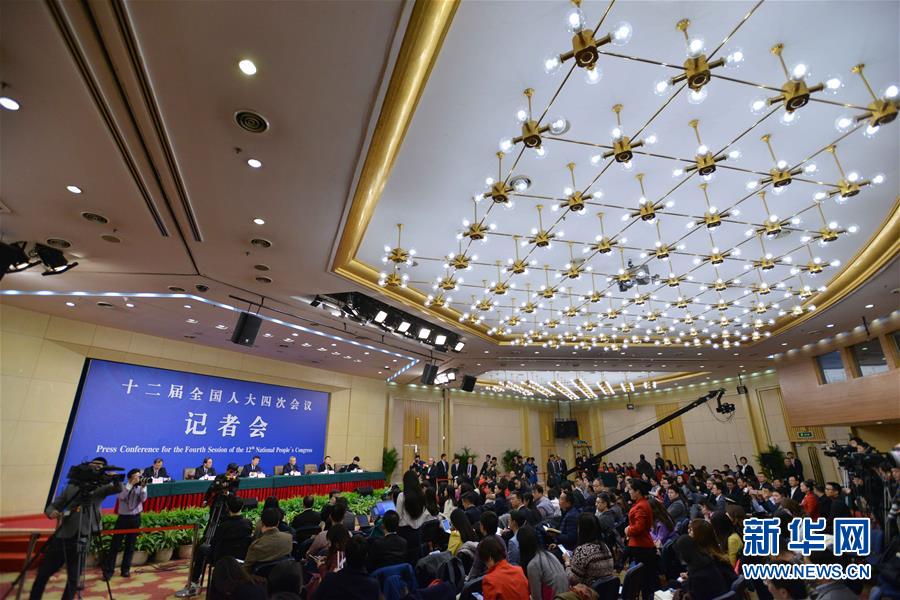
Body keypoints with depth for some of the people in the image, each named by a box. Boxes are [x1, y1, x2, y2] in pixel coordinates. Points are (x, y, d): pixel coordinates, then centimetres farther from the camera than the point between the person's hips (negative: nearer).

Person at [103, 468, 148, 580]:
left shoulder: (140, 488, 2)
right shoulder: (123, 487, -3)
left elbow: (143, 499, -12)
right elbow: (121, 497, -23)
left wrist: (143, 487, -23)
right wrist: (131, 484, -26)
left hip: (135, 518, 2)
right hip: (123, 517, -2)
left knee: (130, 545, 8)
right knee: (115, 544, 0)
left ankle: (126, 569, 18)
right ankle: (108, 570, 11)